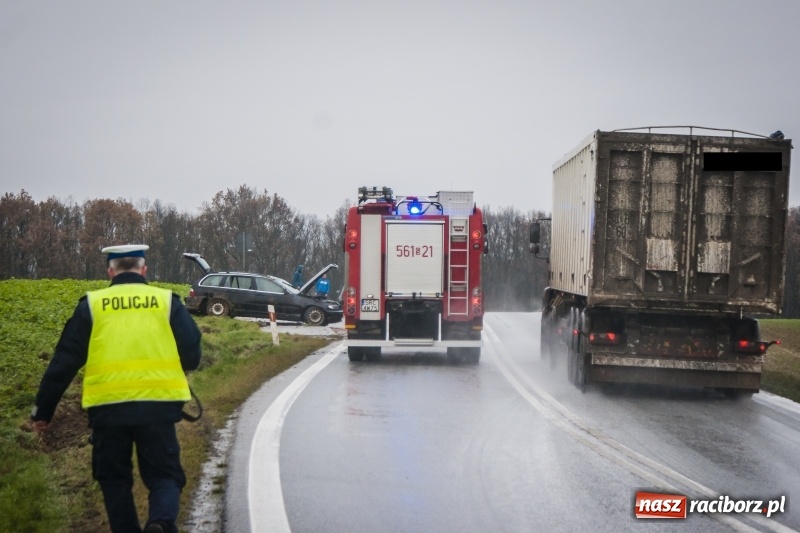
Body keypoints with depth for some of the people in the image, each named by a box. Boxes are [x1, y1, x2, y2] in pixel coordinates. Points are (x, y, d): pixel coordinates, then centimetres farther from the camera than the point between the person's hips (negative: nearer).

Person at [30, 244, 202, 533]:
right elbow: (192, 354, 2)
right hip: (157, 405, 0)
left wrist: (43, 410, 13)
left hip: (107, 407, 1)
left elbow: (64, 361, 6)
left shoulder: (91, 304, 6)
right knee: (164, 476, 8)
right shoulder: (167, 301, 5)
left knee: (115, 479, 18)